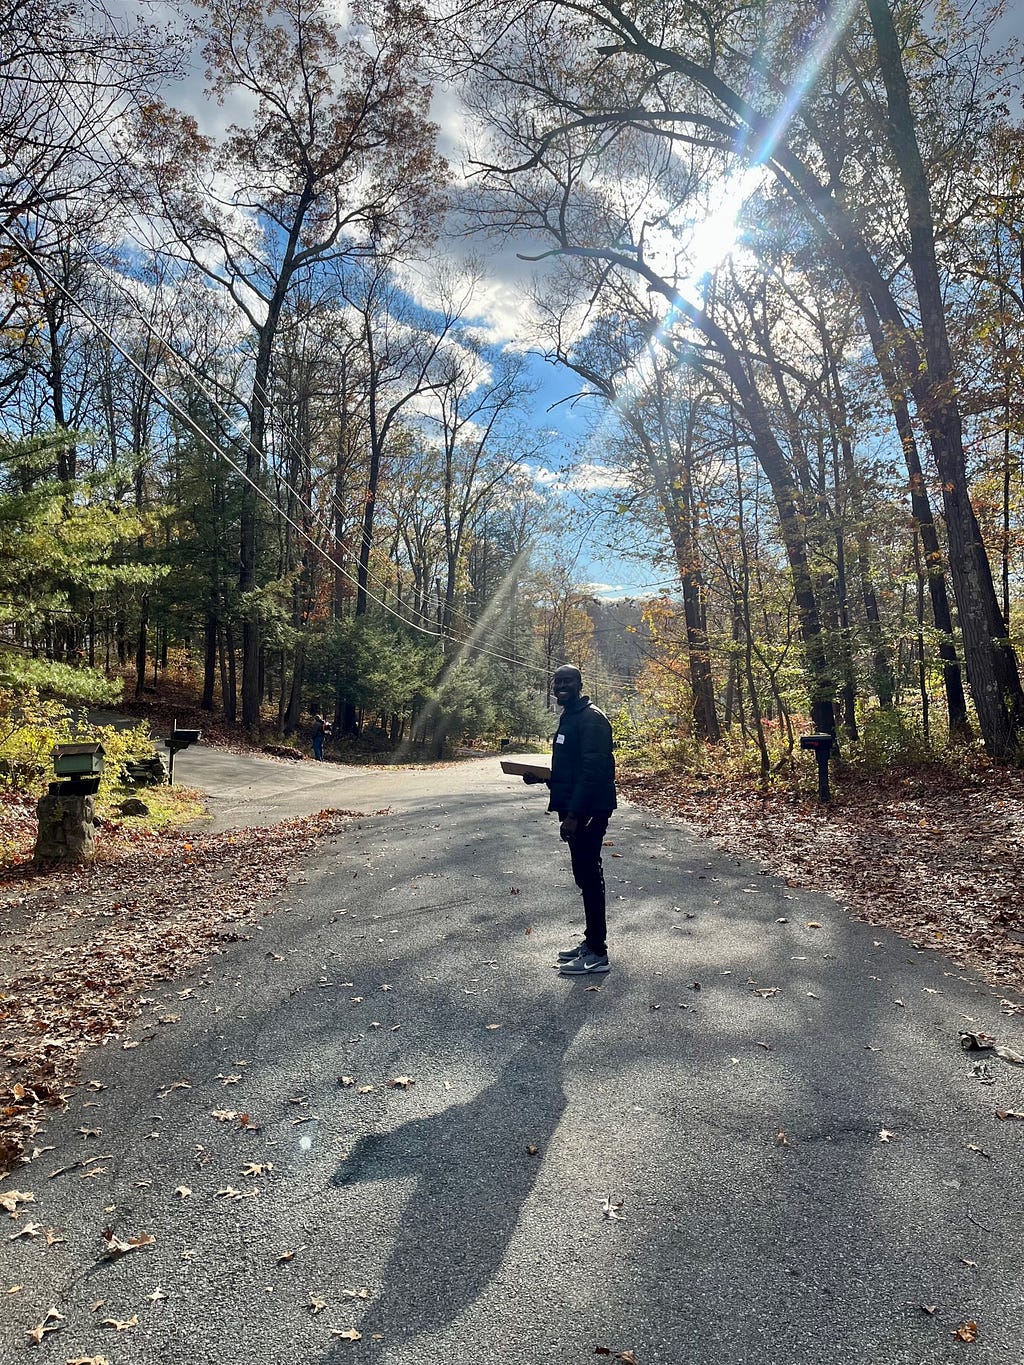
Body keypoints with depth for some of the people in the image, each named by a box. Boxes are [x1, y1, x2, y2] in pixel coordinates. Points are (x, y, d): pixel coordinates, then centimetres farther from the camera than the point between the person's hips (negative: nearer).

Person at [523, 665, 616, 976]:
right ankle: (591, 941, 27)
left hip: (589, 811, -10)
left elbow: (593, 771, -23)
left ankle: (597, 954, 5)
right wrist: (540, 777, 8)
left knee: (589, 876, -4)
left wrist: (574, 814, -26)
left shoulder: (591, 718, -15)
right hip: (575, 810, 10)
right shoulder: (569, 718, 16)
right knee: (584, 876, 16)